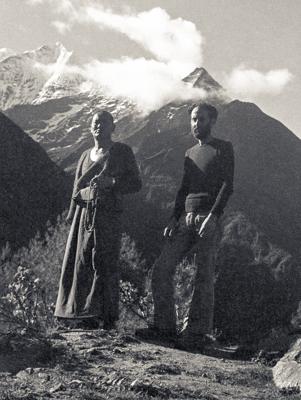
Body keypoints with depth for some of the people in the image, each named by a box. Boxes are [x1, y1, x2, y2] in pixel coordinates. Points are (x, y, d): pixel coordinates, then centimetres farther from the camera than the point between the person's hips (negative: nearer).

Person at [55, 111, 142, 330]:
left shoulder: (122, 152, 4)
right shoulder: (86, 156, 18)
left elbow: (136, 183, 1)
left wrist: (110, 182, -14)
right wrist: (72, 218, 14)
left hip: (108, 213, -5)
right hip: (84, 213, 5)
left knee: (105, 264, -9)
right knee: (81, 264, 0)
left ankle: (108, 318, -5)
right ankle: (87, 317, 6)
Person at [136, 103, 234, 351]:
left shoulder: (223, 149, 4)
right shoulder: (190, 153, 24)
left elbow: (227, 185, -6)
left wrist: (212, 216, -18)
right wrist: (175, 219, 10)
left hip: (208, 219, -6)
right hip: (186, 219, 6)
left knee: (204, 277, -7)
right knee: (162, 269, -4)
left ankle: (198, 333, -4)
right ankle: (165, 326, 2)